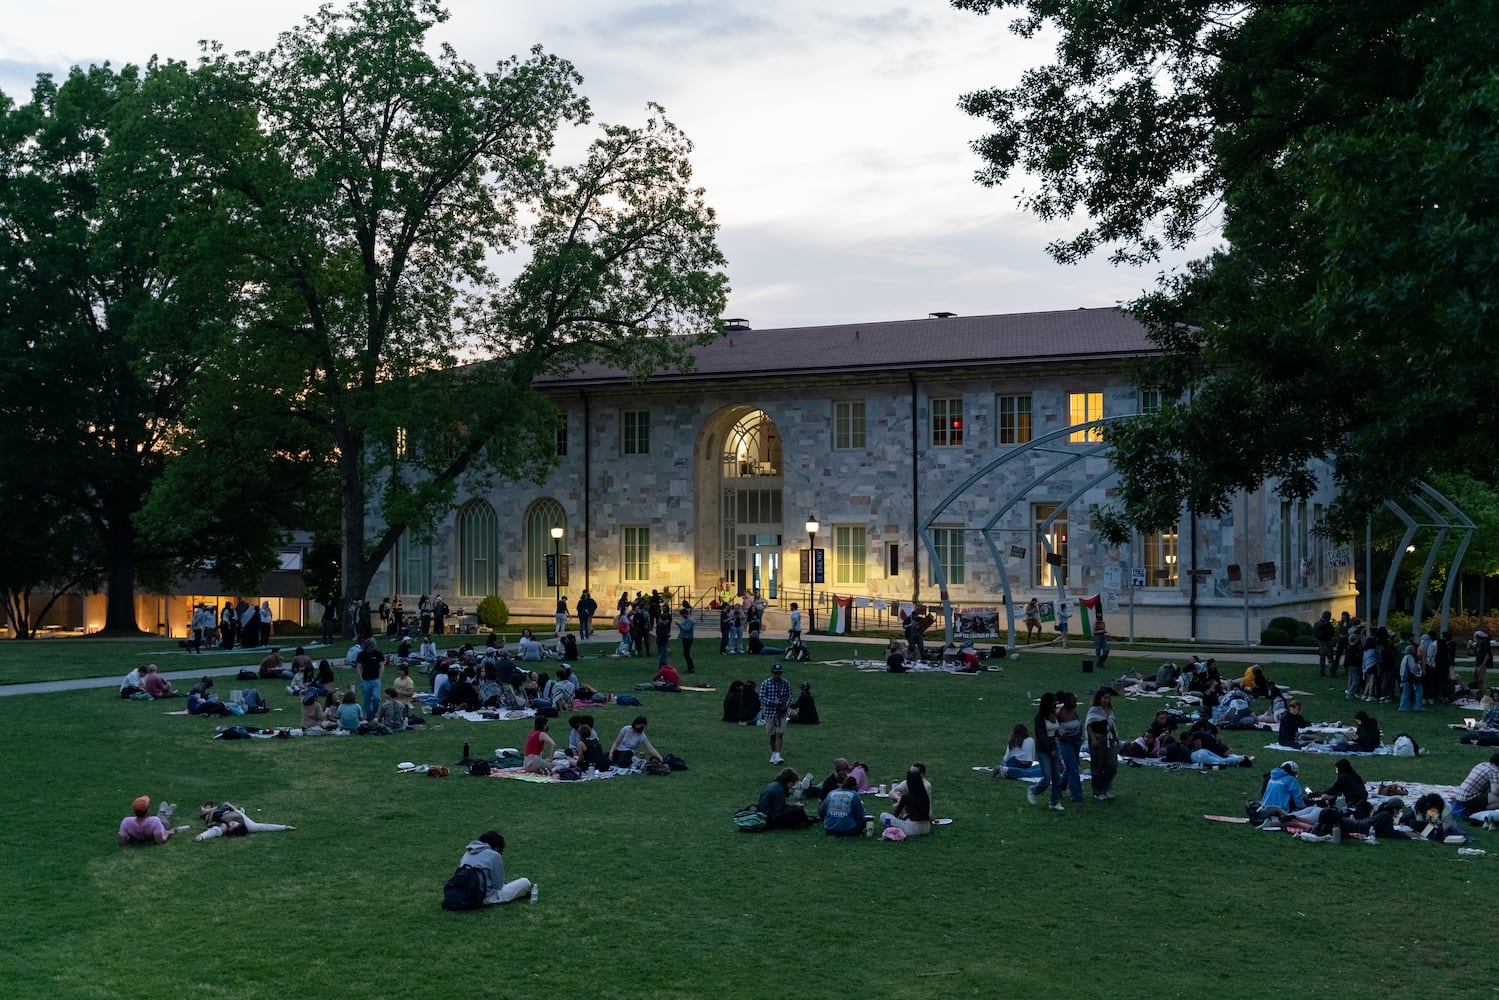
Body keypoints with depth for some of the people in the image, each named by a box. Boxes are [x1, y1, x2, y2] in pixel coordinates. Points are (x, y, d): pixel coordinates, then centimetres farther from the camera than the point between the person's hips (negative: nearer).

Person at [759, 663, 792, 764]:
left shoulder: (786, 683, 0)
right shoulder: (765, 683, -6)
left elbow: (789, 697, 8)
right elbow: (762, 698, -7)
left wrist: (786, 706, -11)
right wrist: (773, 702, -20)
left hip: (781, 713, 1)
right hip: (769, 712, 0)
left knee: (780, 734, -8)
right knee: (772, 735, 11)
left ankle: (777, 756, -9)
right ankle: (773, 754, 27)